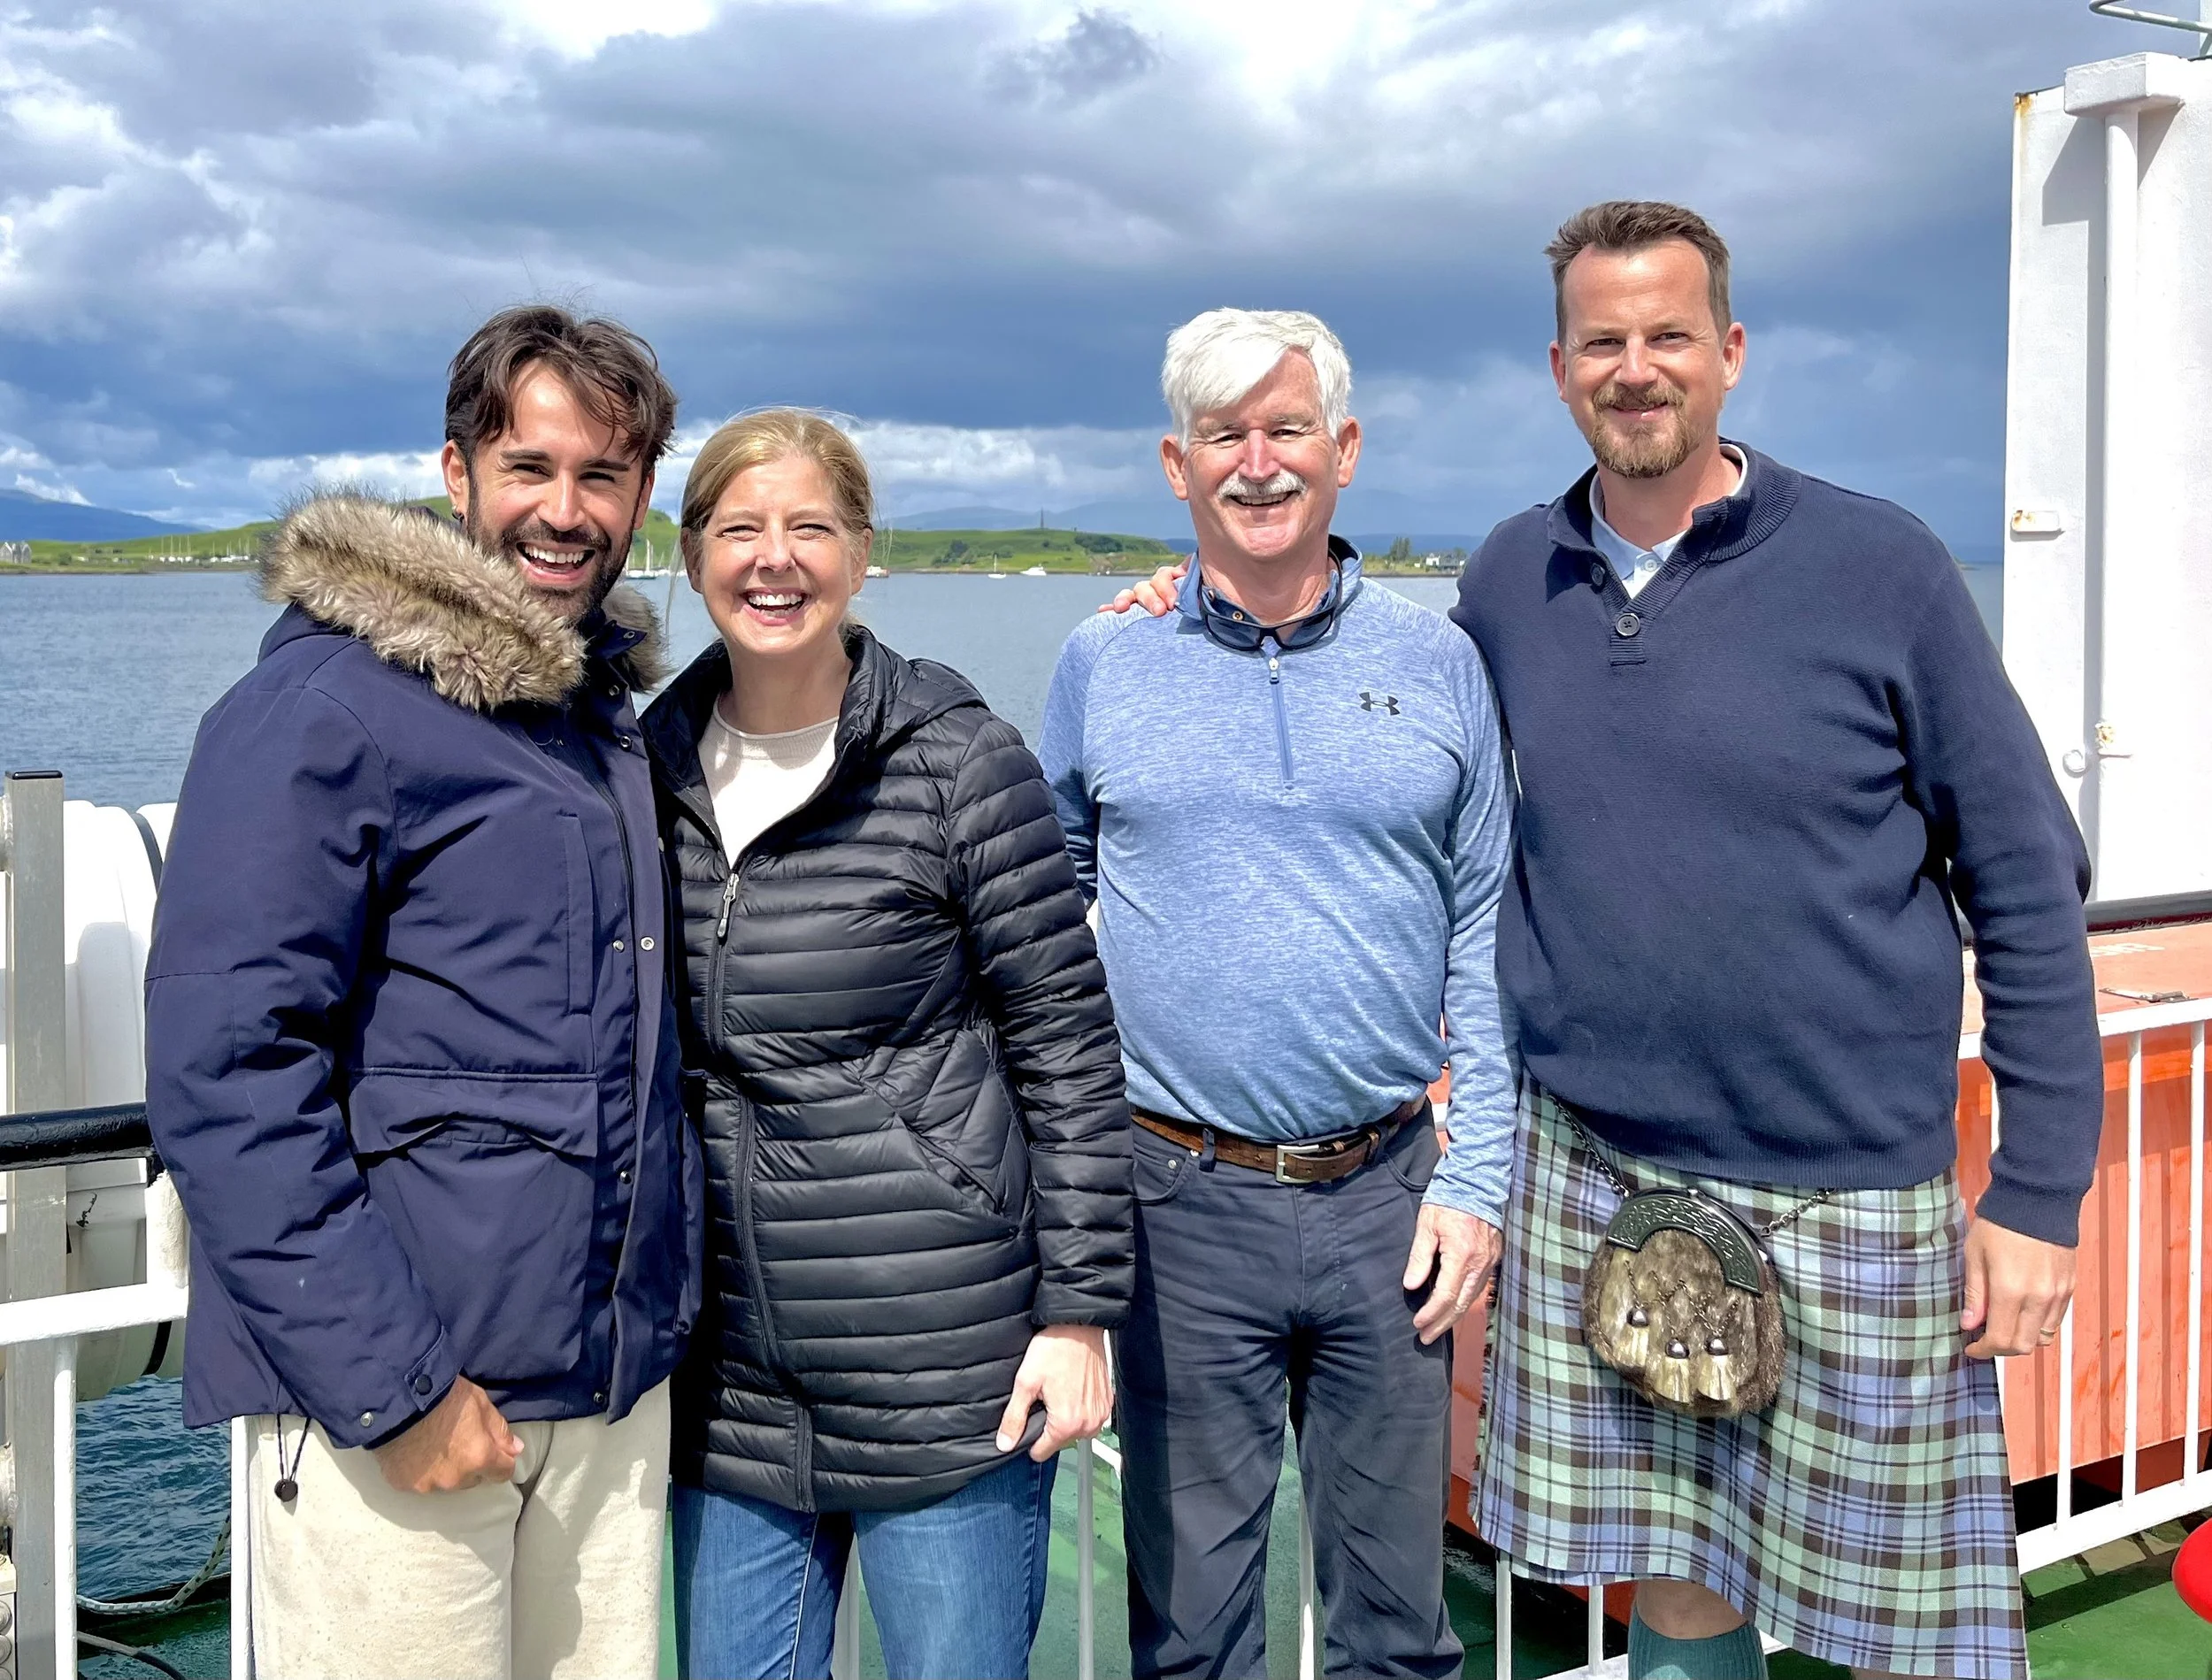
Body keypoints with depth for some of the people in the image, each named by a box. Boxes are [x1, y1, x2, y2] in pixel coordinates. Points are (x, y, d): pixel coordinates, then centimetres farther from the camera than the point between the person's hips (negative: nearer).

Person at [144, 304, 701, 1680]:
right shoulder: (326, 707, -11)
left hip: (616, 1387, 7)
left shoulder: (608, 712, 12)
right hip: (394, 1397, -7)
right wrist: (392, 1382, -19)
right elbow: (223, 1072, -17)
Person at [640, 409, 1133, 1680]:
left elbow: (1069, 1046, -6)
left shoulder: (961, 763, -8)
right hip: (728, 1383, 4)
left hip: (944, 1372, -4)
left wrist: (1078, 1310, -9)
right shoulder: (656, 768, 6)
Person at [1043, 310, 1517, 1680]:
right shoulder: (1106, 664, 3)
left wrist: (1477, 1179, -1)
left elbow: (1488, 933, 5)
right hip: (1187, 1202, 0)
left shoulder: (1437, 662, 4)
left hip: (1389, 1196, 1)